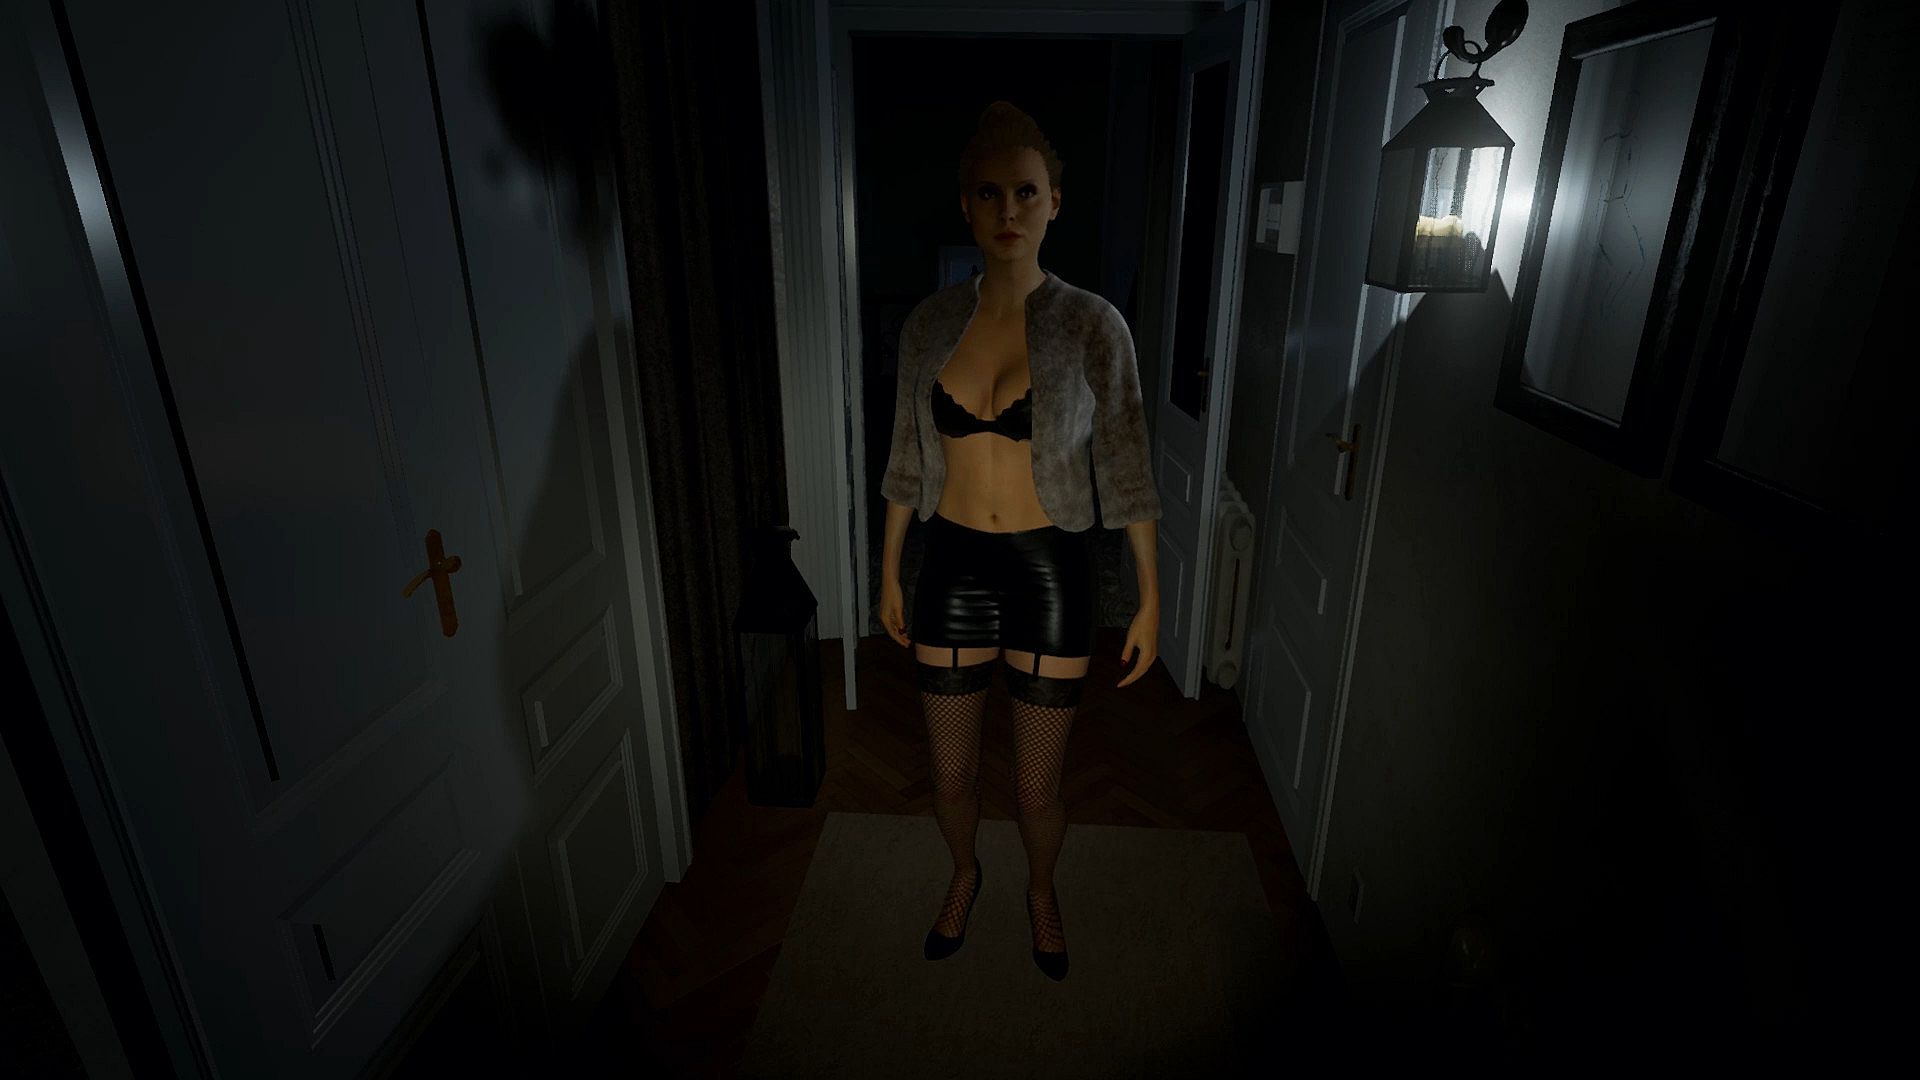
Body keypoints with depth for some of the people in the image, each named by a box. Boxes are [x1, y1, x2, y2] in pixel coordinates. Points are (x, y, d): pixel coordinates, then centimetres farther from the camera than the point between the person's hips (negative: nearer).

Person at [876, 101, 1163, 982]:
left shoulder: (1093, 326, -10)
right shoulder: (930, 323, -2)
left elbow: (1124, 470, -6)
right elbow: (908, 461, 6)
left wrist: (1149, 601, -5)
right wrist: (890, 574, 9)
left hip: (1049, 573, -2)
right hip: (953, 569, 3)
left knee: (1038, 787, 14)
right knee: (951, 776, 18)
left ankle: (1042, 889, 48)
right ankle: (965, 875, 52)